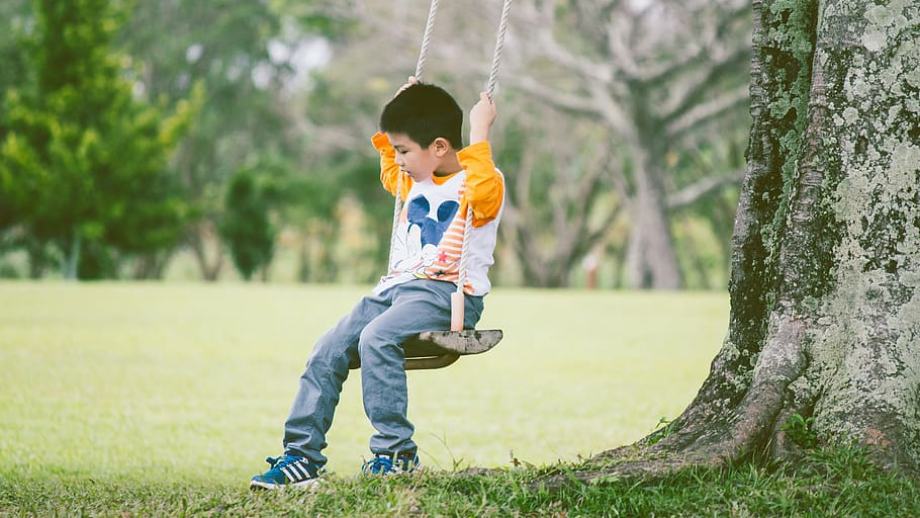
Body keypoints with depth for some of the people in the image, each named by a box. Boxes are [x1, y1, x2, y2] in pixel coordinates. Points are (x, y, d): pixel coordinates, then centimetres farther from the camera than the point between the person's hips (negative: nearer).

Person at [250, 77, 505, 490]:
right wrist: (390, 133, 30)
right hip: (398, 286, 9)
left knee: (376, 338, -33)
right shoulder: (415, 181, 20)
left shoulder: (483, 182, -7)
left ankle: (395, 451, -27)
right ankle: (302, 455, -4)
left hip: (448, 293, -9)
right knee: (327, 351, -7)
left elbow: (482, 192, -33)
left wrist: (478, 134, -26)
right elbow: (388, 170, 44)